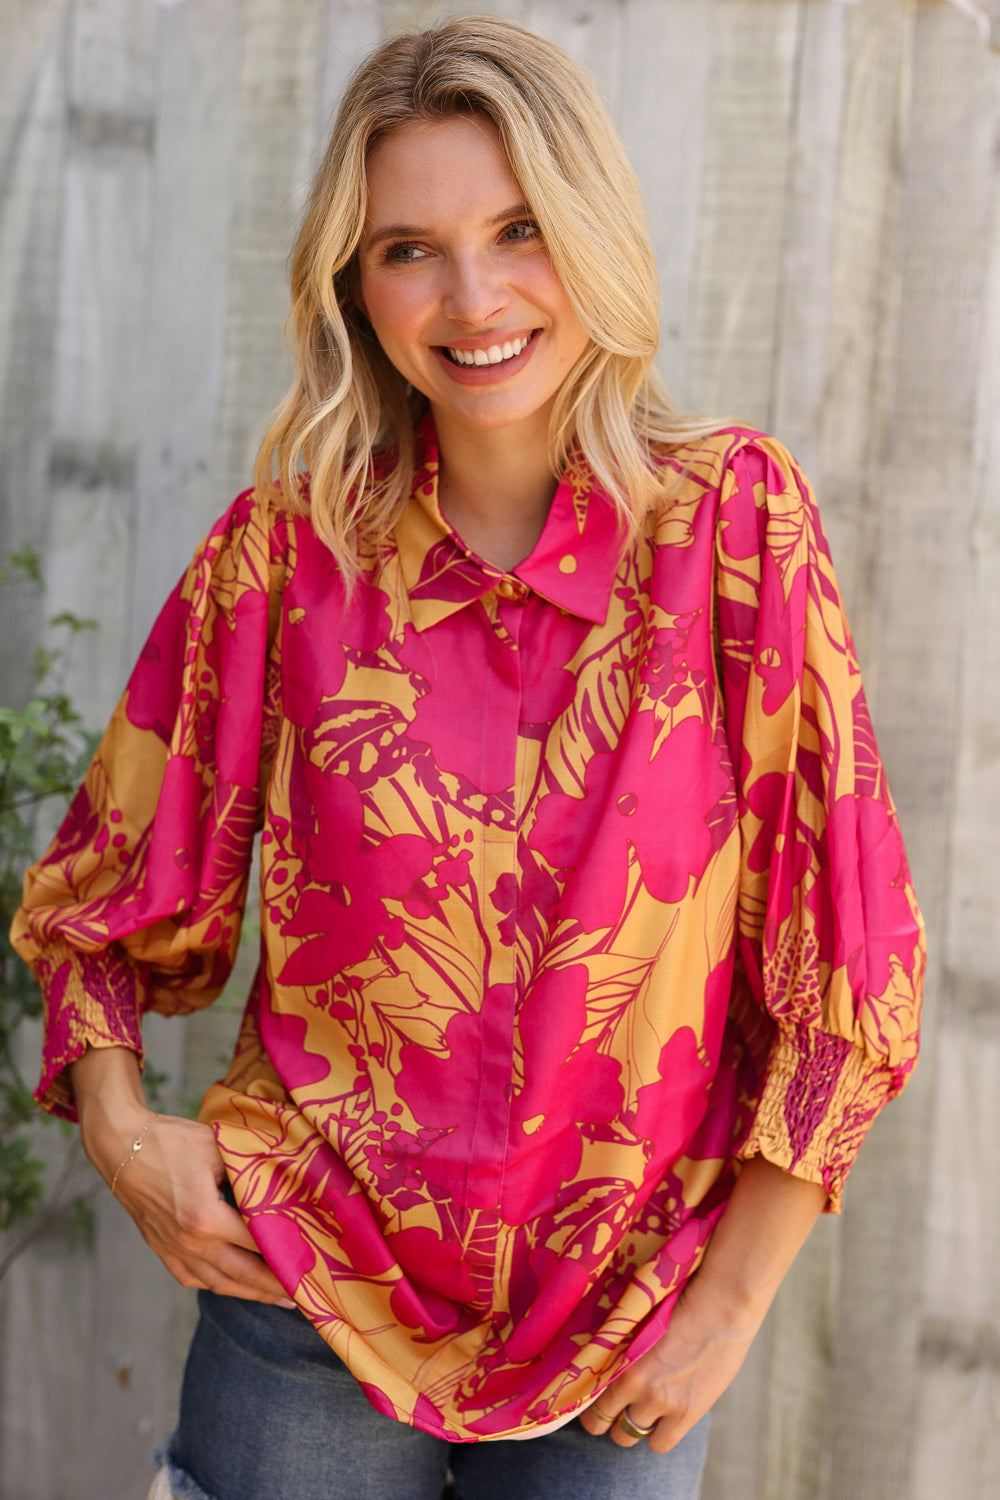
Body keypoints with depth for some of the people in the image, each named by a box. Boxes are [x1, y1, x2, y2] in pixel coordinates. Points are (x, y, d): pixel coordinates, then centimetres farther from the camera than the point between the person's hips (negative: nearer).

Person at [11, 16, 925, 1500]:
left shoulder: (734, 518, -10)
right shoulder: (290, 546, -6)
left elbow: (847, 948, -7)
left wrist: (731, 1300, -6)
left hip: (626, 1348, 0)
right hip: (311, 1295, 1)